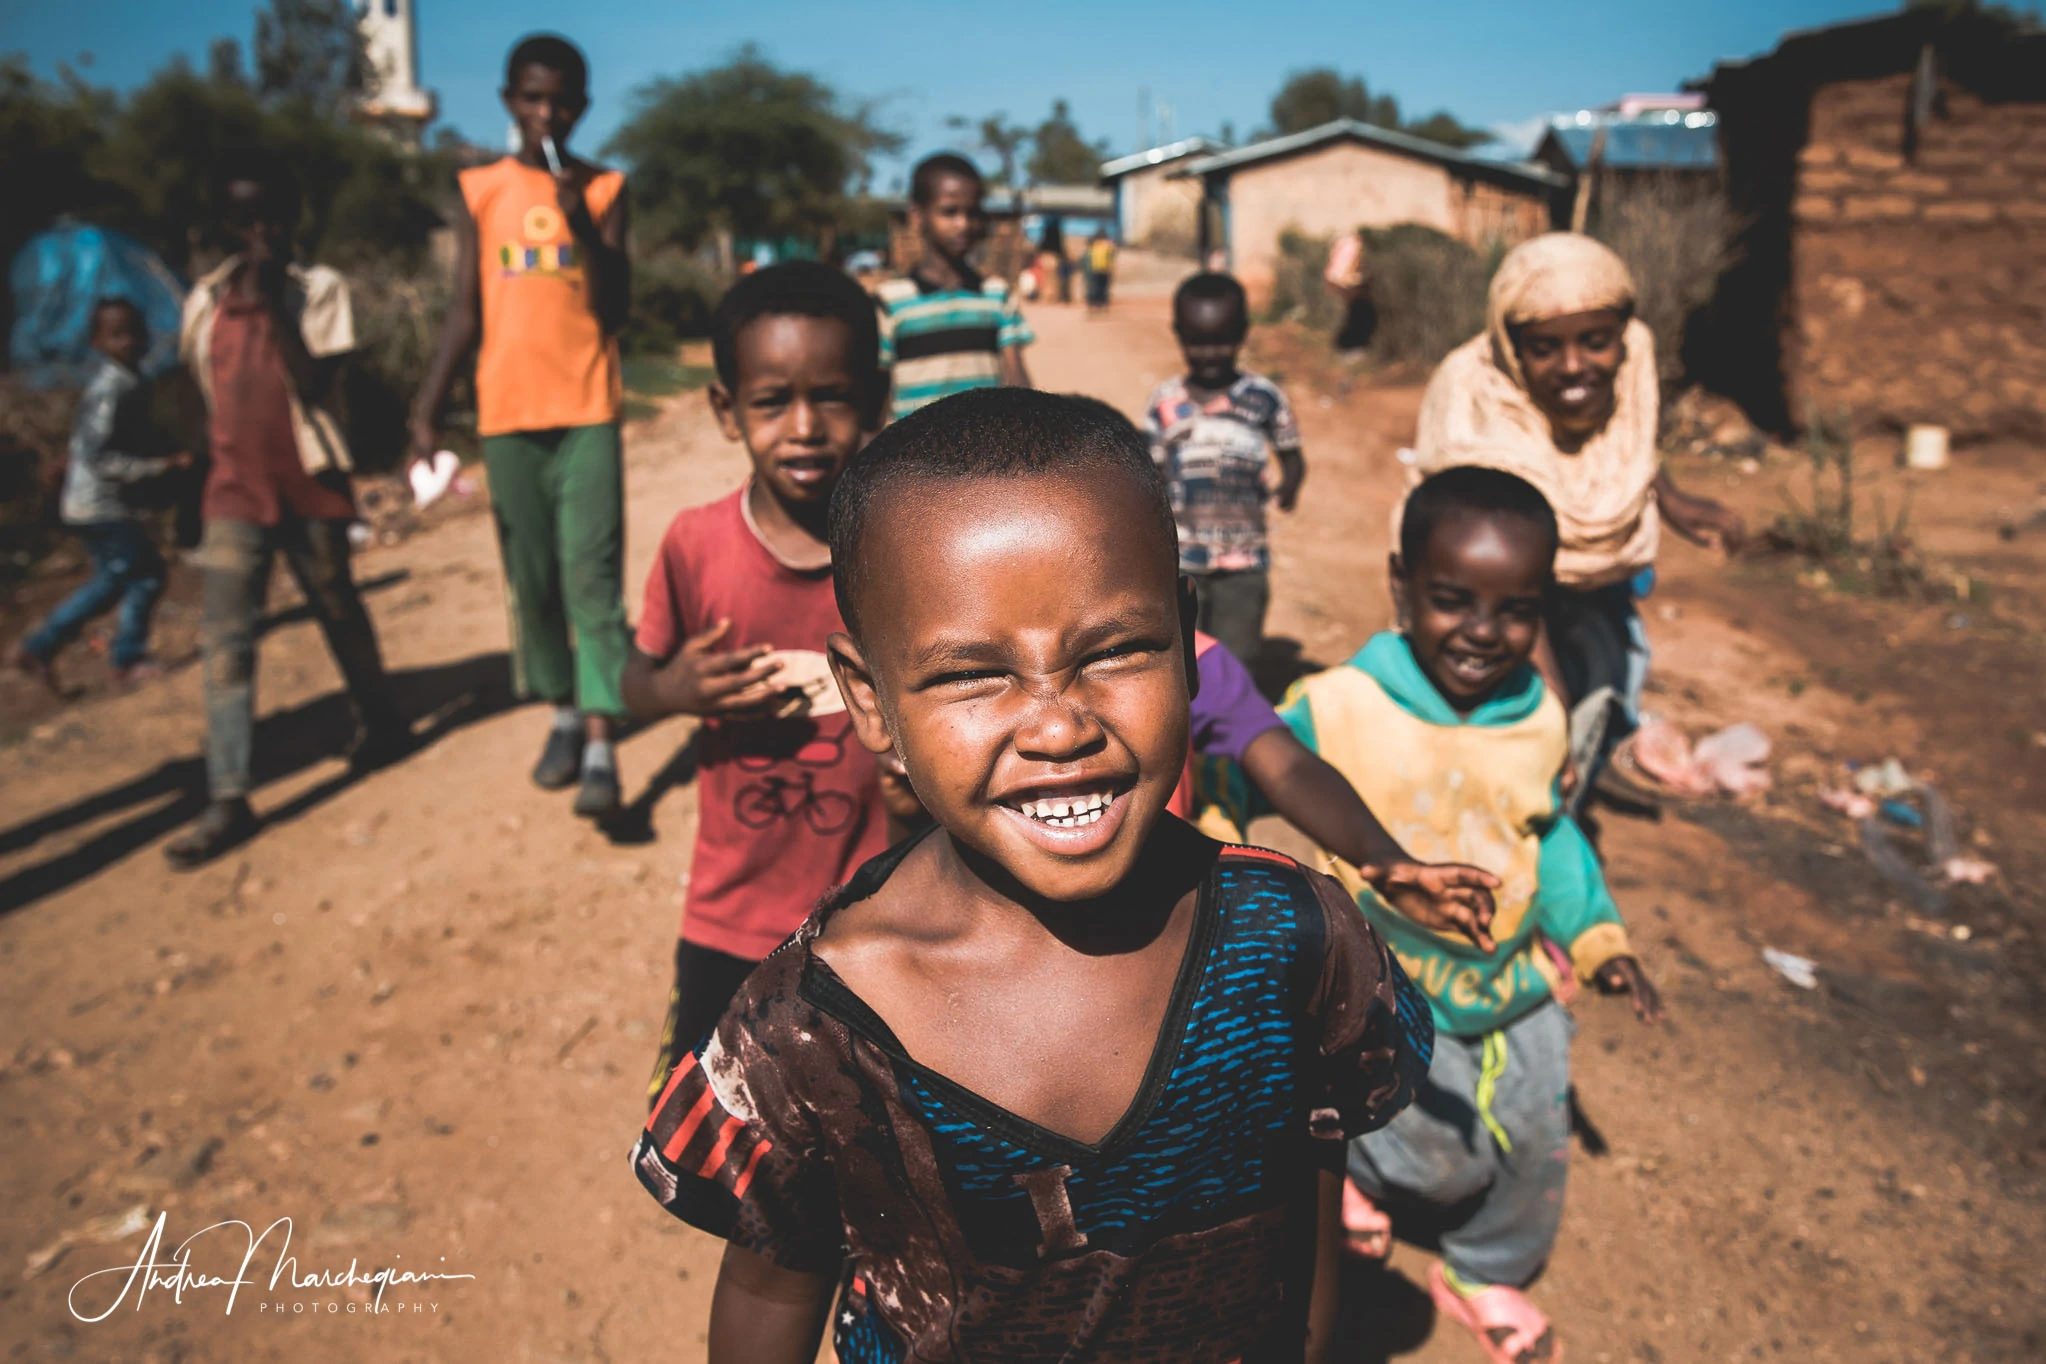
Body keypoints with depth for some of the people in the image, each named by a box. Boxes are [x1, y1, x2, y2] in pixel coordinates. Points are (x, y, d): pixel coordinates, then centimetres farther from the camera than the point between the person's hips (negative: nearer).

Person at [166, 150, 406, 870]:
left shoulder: (319, 288, -5)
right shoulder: (203, 302, 8)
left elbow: (315, 387, -15)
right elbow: (207, 396, 17)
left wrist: (276, 304, -19)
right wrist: (208, 475, 16)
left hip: (310, 486, -3)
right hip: (232, 494, 3)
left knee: (339, 614, 13)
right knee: (224, 638, -6)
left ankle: (381, 722, 37)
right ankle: (228, 798, -7)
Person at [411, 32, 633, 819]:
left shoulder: (603, 189, 5)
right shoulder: (480, 192, 9)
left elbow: (614, 311, -2)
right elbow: (465, 314, 9)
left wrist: (583, 224, -14)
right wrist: (427, 412, 3)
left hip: (586, 414, -2)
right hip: (506, 416, 3)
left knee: (592, 578, -10)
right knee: (530, 580, 7)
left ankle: (601, 747, -12)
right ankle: (562, 714, 23)